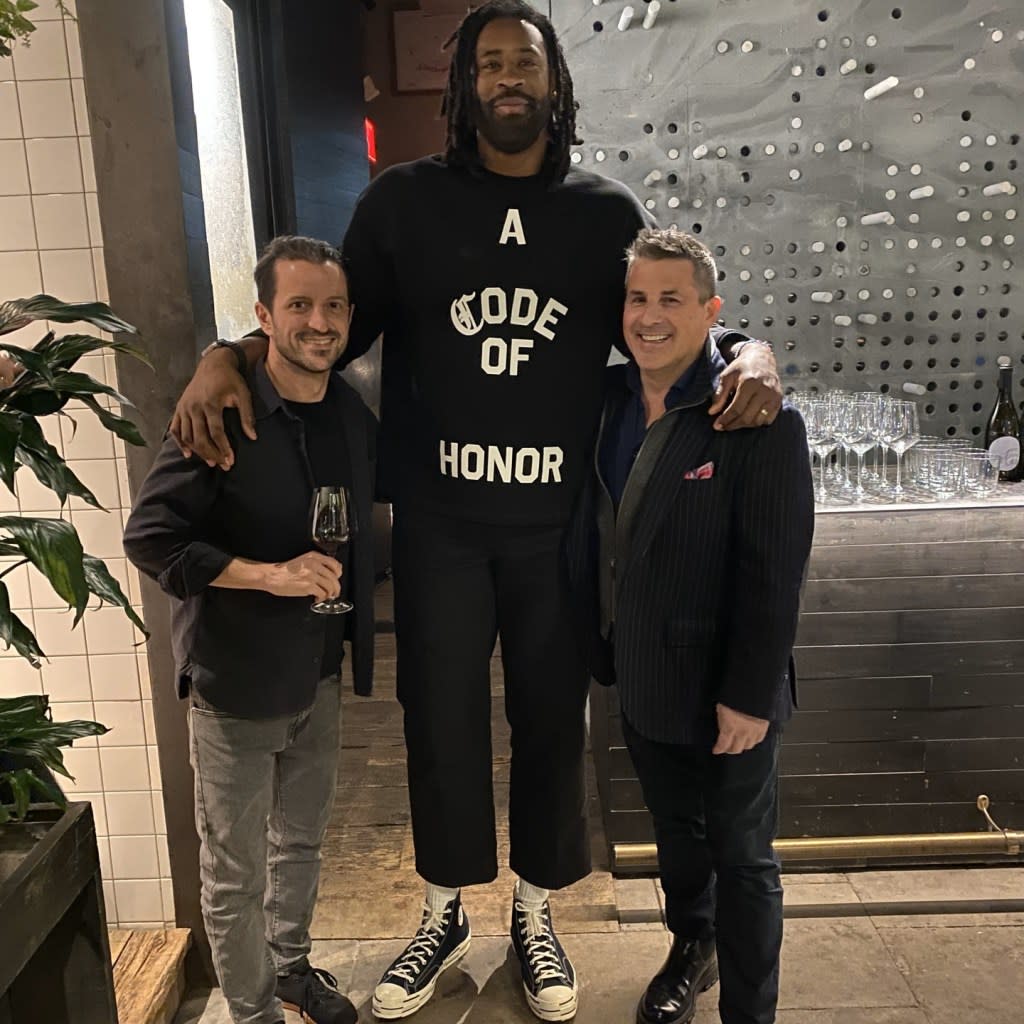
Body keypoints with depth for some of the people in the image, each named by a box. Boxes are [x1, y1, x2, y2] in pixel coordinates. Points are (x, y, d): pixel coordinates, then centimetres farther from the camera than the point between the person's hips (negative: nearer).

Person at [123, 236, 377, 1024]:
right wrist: (269, 574, -25)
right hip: (237, 684, -5)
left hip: (319, 675, 6)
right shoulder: (223, 414, -18)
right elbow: (148, 537, -16)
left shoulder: (353, 415, 0)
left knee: (301, 843, 23)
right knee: (236, 871, 11)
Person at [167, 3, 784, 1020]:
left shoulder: (606, 211, 5)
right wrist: (227, 356, -12)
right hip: (439, 518, 0)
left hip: (560, 522, 1)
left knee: (551, 716, 13)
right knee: (441, 716, 11)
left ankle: (535, 917, 38)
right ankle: (441, 915, 37)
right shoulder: (403, 199, 2)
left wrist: (749, 351, -13)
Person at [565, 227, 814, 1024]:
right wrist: (601, 648, 4)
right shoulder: (610, 401, -1)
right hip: (642, 681, 6)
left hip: (723, 693, -5)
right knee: (676, 831, 26)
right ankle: (690, 950, 52)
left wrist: (750, 697, -17)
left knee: (741, 858, 15)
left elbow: (775, 578, -19)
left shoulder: (761, 422, -20)